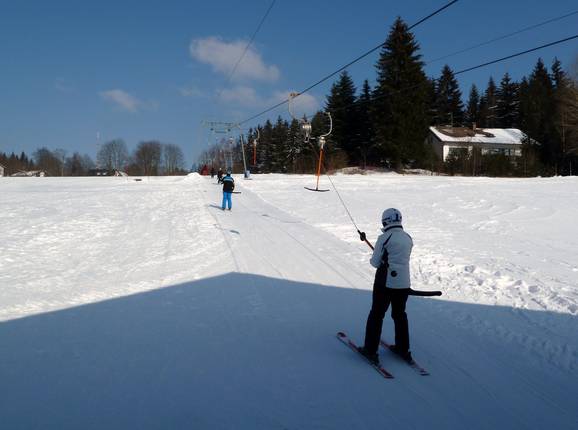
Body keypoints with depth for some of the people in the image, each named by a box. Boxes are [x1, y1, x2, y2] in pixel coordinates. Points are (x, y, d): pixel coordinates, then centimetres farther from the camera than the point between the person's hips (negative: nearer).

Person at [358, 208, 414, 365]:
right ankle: (403, 349, 28)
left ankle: (371, 350, 11)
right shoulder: (408, 238, 4)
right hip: (404, 284, 5)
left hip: (385, 282, -5)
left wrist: (372, 260, 11)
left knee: (377, 314, 7)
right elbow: (403, 258, 12)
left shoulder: (384, 238, -14)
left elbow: (375, 262, -10)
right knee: (400, 314, 20)